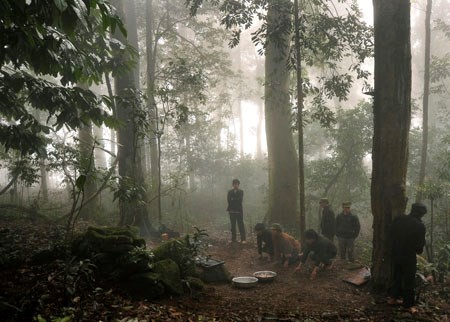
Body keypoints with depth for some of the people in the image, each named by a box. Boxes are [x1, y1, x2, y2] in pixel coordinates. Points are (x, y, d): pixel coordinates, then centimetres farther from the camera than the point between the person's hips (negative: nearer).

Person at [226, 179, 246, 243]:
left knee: (241, 225, -5)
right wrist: (236, 200, -8)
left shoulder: (241, 192, 5)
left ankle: (243, 239, -6)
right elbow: (228, 200, -5)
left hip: (239, 210, -2)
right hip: (232, 210, 2)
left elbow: (240, 200, -8)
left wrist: (233, 199, -5)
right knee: (233, 225, 5)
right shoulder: (230, 192, 9)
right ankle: (233, 239, 11)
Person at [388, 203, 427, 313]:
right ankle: (409, 304, 16)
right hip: (409, 256, -5)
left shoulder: (398, 219, -3)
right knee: (409, 280, 7)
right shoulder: (419, 225, -18)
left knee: (397, 276, 20)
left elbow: (391, 234, 5)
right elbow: (420, 243, -11)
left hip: (395, 253, 5)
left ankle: (392, 297, 29)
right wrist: (419, 251, 10)